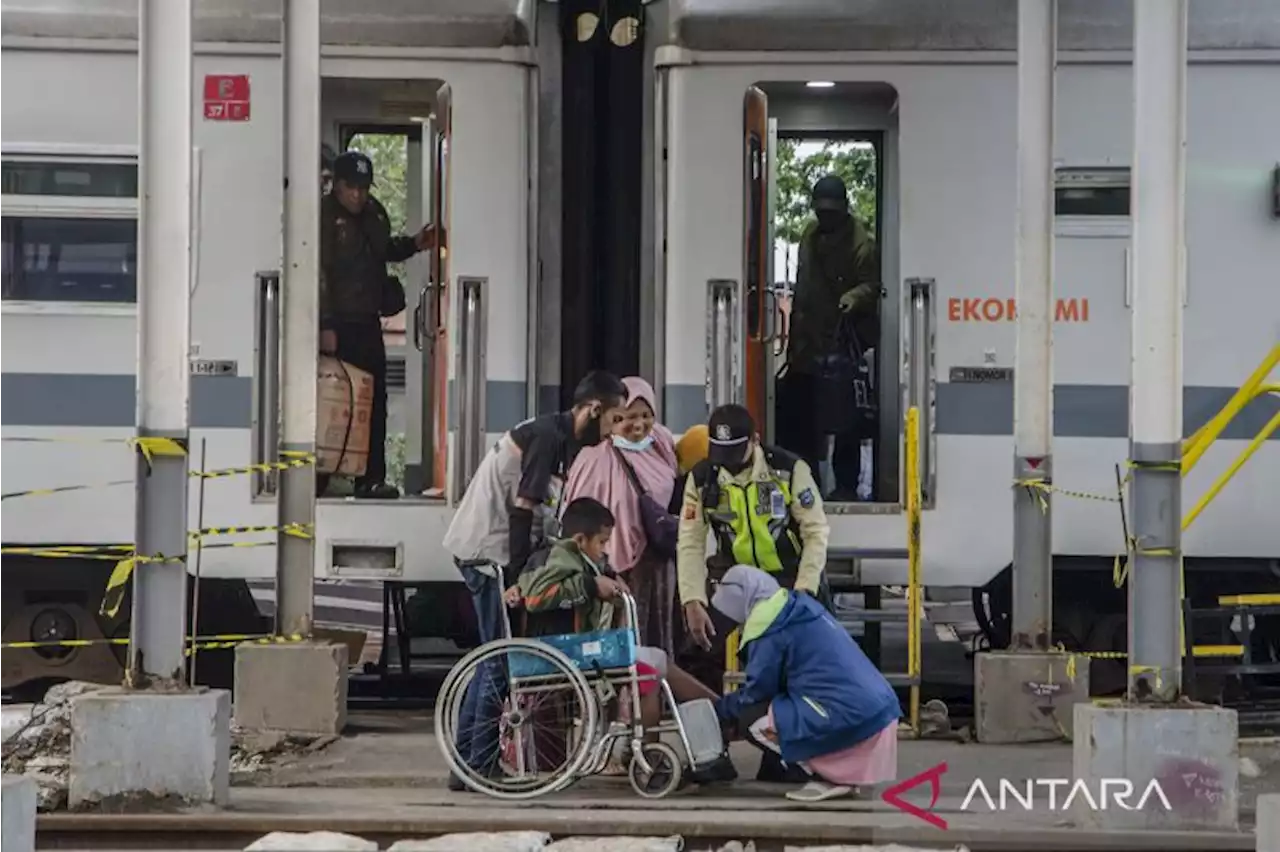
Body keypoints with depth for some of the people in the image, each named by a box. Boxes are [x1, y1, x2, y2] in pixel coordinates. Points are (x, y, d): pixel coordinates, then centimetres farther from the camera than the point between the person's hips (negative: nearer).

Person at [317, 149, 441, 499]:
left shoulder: (374, 214, 12)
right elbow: (320, 273, -17)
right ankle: (319, 479, 1)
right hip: (337, 324, -7)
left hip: (367, 322, 7)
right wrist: (325, 325, -22)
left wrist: (413, 244, 13)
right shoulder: (325, 217, -12)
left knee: (374, 402, 6)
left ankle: (371, 479, 11)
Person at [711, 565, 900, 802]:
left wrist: (719, 708, 17)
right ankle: (845, 770, 12)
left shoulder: (768, 626, -8)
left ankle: (830, 778, -3)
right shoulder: (800, 609, 19)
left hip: (847, 718, -9)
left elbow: (758, 692, 0)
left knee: (751, 721, 0)